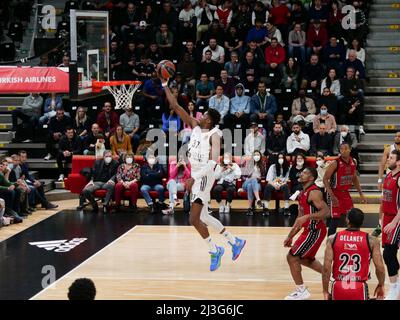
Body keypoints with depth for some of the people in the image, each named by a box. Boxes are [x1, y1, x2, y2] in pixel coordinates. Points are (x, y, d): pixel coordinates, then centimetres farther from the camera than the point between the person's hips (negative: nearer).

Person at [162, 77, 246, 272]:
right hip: (196, 176, 9)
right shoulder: (195, 127, 6)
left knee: (194, 219, -13)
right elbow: (175, 107, 6)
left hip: (203, 177, -9)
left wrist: (194, 178, -28)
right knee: (203, 217, 15)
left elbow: (213, 162, -23)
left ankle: (214, 250, 4)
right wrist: (165, 85, 1)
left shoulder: (214, 135, -14)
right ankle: (235, 242, 27)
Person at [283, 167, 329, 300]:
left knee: (292, 257, -8)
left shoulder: (314, 192, -18)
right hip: (310, 230, 10)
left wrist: (307, 217, -35)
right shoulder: (303, 194, 12)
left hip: (315, 231, -10)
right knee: (305, 259, 24)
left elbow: (326, 211, -28)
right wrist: (290, 236, 18)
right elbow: (300, 218, 18)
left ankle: (301, 291, 0)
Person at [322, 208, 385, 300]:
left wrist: (325, 292, 2)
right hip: (359, 289, -1)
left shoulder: (333, 239, -1)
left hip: (338, 288, 1)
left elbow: (326, 267, -6)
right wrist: (381, 285, 12)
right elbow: (380, 267, -6)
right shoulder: (371, 240, -2)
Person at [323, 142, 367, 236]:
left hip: (345, 193, 6)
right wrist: (332, 196, -23)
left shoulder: (353, 162, 1)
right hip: (335, 193, -6)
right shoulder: (335, 163, -18)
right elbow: (325, 179, -17)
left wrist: (361, 194, 14)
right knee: (335, 220, -8)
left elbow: (355, 179, 16)